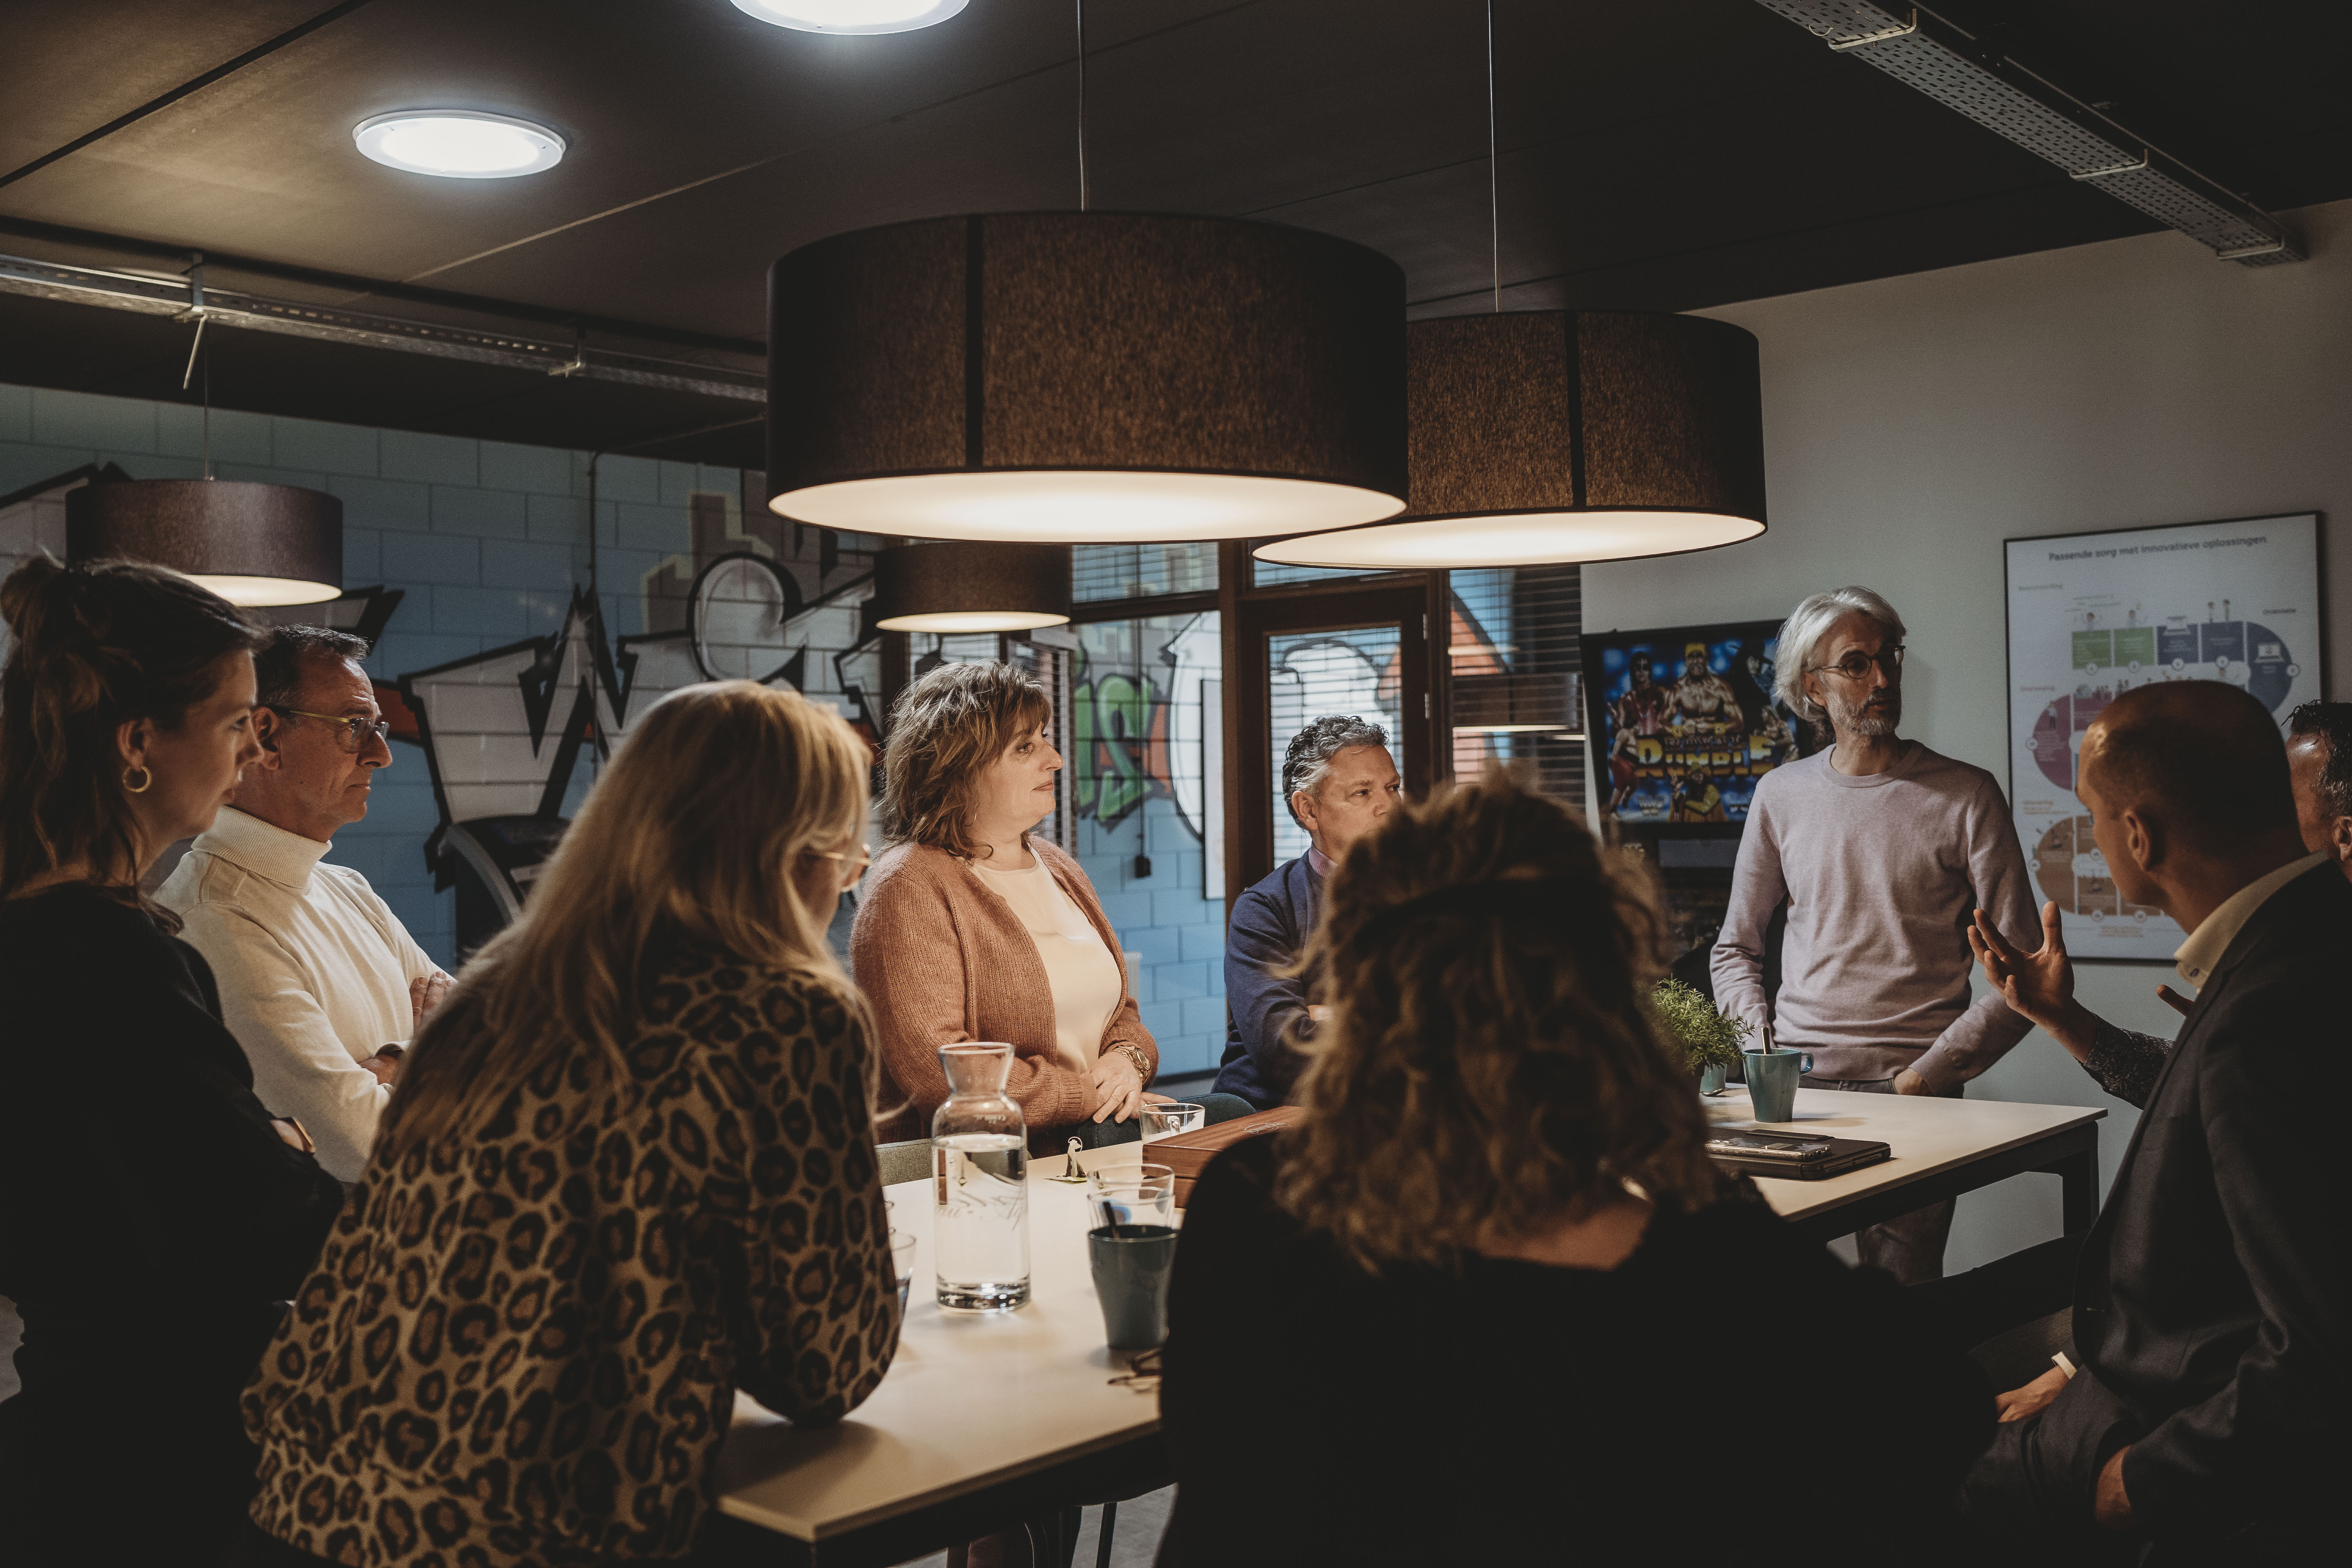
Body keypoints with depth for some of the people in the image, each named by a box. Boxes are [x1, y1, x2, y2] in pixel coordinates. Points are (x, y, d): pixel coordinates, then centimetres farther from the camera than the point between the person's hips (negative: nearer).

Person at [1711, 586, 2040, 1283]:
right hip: (1794, 1088, 3)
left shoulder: (1965, 797, 0)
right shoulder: (1781, 795, 10)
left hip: (1909, 1093, -2)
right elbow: (1736, 948, 18)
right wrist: (1765, 1053, 3)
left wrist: (1925, 1076, -9)